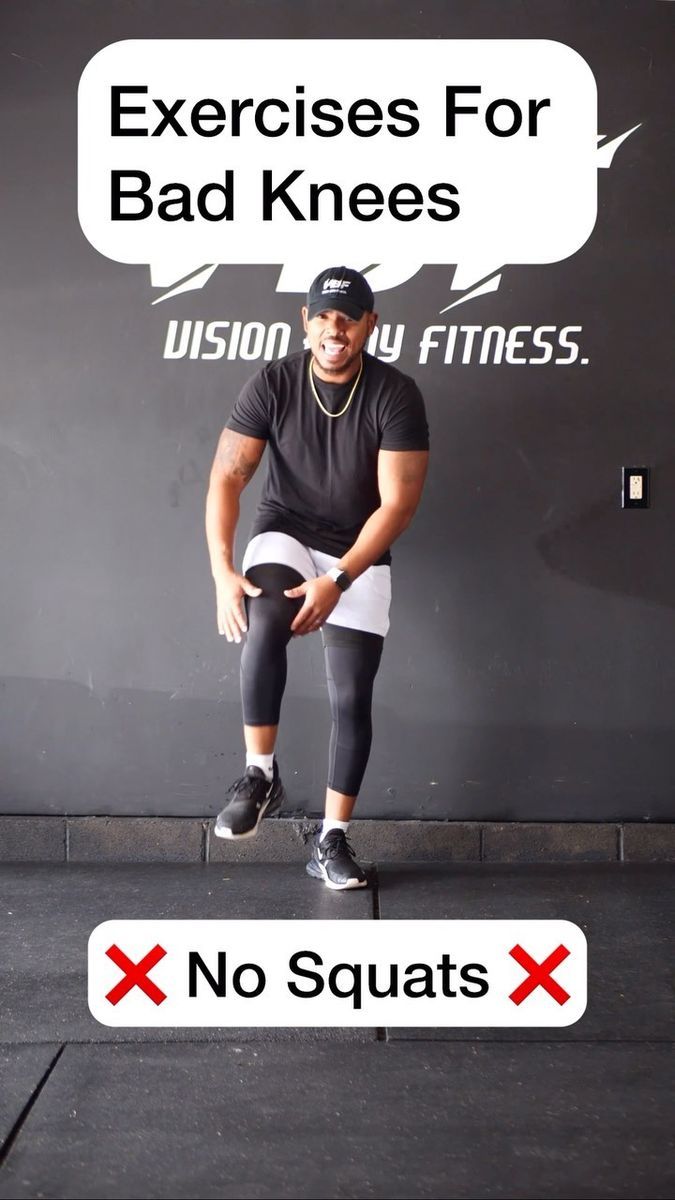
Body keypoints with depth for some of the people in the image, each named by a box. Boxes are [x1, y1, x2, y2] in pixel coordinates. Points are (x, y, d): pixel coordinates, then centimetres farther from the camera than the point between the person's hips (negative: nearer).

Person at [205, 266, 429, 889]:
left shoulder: (396, 394, -15)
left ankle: (331, 839, 11)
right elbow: (227, 477, -14)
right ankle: (261, 774, -17)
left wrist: (338, 580, -26)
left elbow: (398, 502, -17)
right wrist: (223, 571, -26)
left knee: (351, 697, -3)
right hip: (285, 532, 0)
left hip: (360, 552, 0)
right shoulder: (272, 383, -12)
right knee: (264, 622, -33)